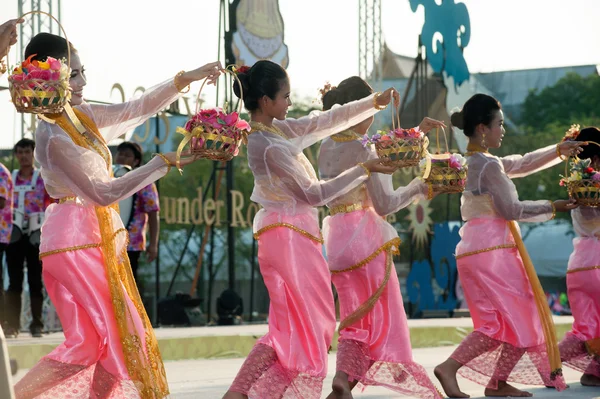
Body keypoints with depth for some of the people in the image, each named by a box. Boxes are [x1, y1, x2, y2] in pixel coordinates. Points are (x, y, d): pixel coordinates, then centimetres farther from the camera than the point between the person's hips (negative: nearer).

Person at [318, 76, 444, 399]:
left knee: (355, 317, 17)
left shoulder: (327, 146, 9)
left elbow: (380, 154, 19)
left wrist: (416, 133, 20)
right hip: (364, 236, -7)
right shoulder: (362, 150, -14)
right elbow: (385, 204, -14)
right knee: (379, 315, 1)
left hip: (336, 238, 7)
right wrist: (419, 187, -2)